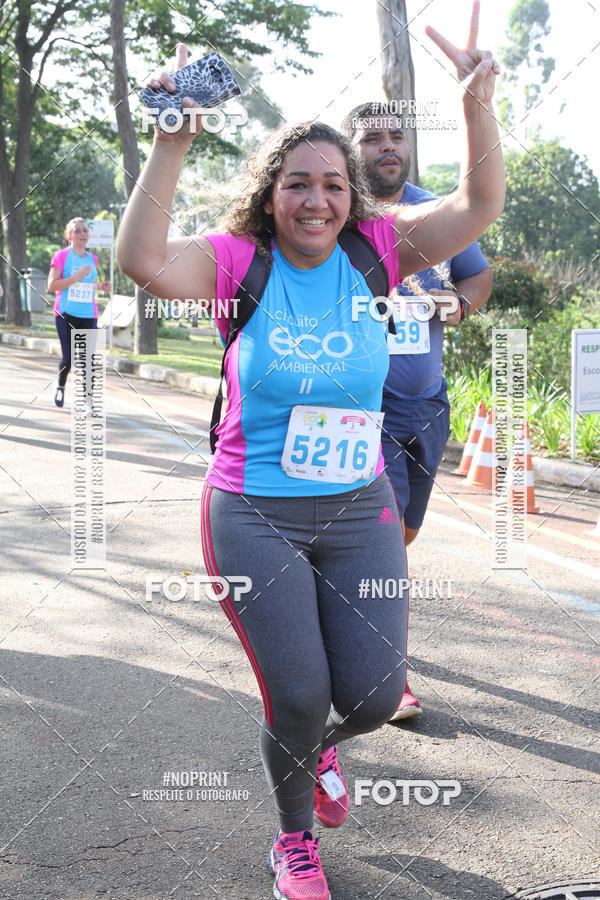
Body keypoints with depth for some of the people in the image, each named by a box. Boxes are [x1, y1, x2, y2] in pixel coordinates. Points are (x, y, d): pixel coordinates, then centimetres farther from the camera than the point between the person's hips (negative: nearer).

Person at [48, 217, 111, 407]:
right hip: (66, 314, -4)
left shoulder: (92, 259, 13)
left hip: (89, 315, 4)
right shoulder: (61, 256, -2)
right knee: (68, 358, -2)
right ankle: (60, 387, 27)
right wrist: (77, 277, -20)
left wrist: (100, 286, 7)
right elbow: (52, 285, -11)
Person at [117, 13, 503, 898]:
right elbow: (142, 260, -26)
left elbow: (479, 208, -8)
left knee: (374, 693, 2)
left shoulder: (373, 252, -1)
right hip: (254, 518, -3)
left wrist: (478, 104, -22)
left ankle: (322, 745, 43)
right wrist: (173, 141, -32)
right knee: (297, 696, -2)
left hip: (359, 514, 3)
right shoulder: (240, 261, -8)